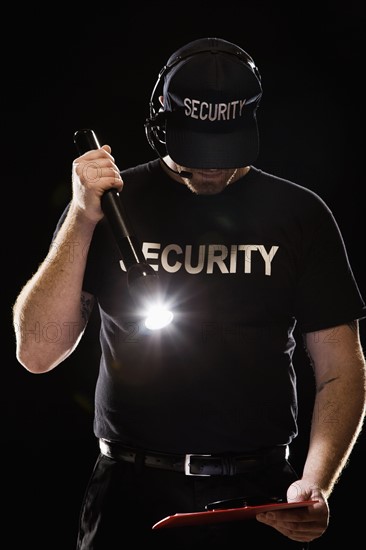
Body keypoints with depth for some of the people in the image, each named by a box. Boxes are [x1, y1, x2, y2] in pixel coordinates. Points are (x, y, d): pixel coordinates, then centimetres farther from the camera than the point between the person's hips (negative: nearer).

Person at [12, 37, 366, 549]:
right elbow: (36, 353, -5)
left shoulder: (299, 213, 1)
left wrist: (316, 484, -15)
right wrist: (82, 220, -14)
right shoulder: (111, 201, 1)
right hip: (131, 494, 0)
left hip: (259, 501, 0)